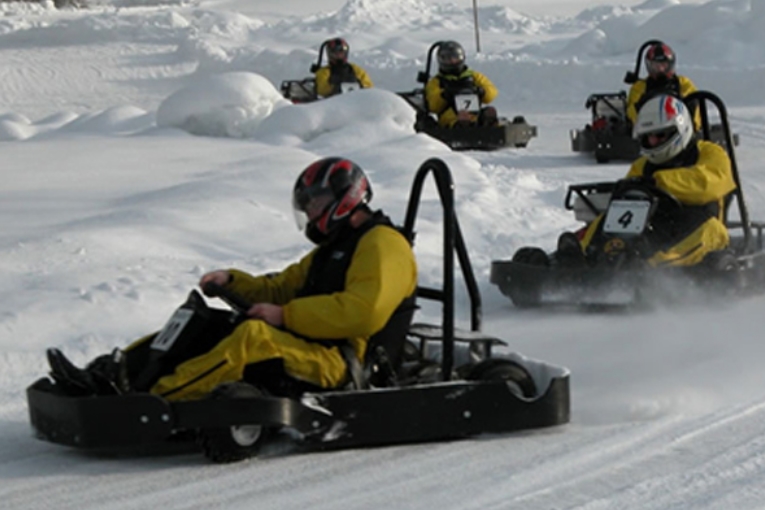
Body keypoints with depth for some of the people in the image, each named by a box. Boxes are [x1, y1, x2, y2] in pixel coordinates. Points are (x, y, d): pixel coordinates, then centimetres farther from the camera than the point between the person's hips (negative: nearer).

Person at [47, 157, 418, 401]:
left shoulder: (383, 245, -4)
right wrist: (232, 281, 13)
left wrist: (285, 314, -18)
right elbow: (280, 288, 32)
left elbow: (365, 312, -20)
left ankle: (155, 397, -43)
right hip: (305, 346, 10)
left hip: (338, 365, -10)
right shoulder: (333, 249, 30)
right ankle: (109, 375, -17)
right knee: (201, 329, -1)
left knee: (253, 337, -34)